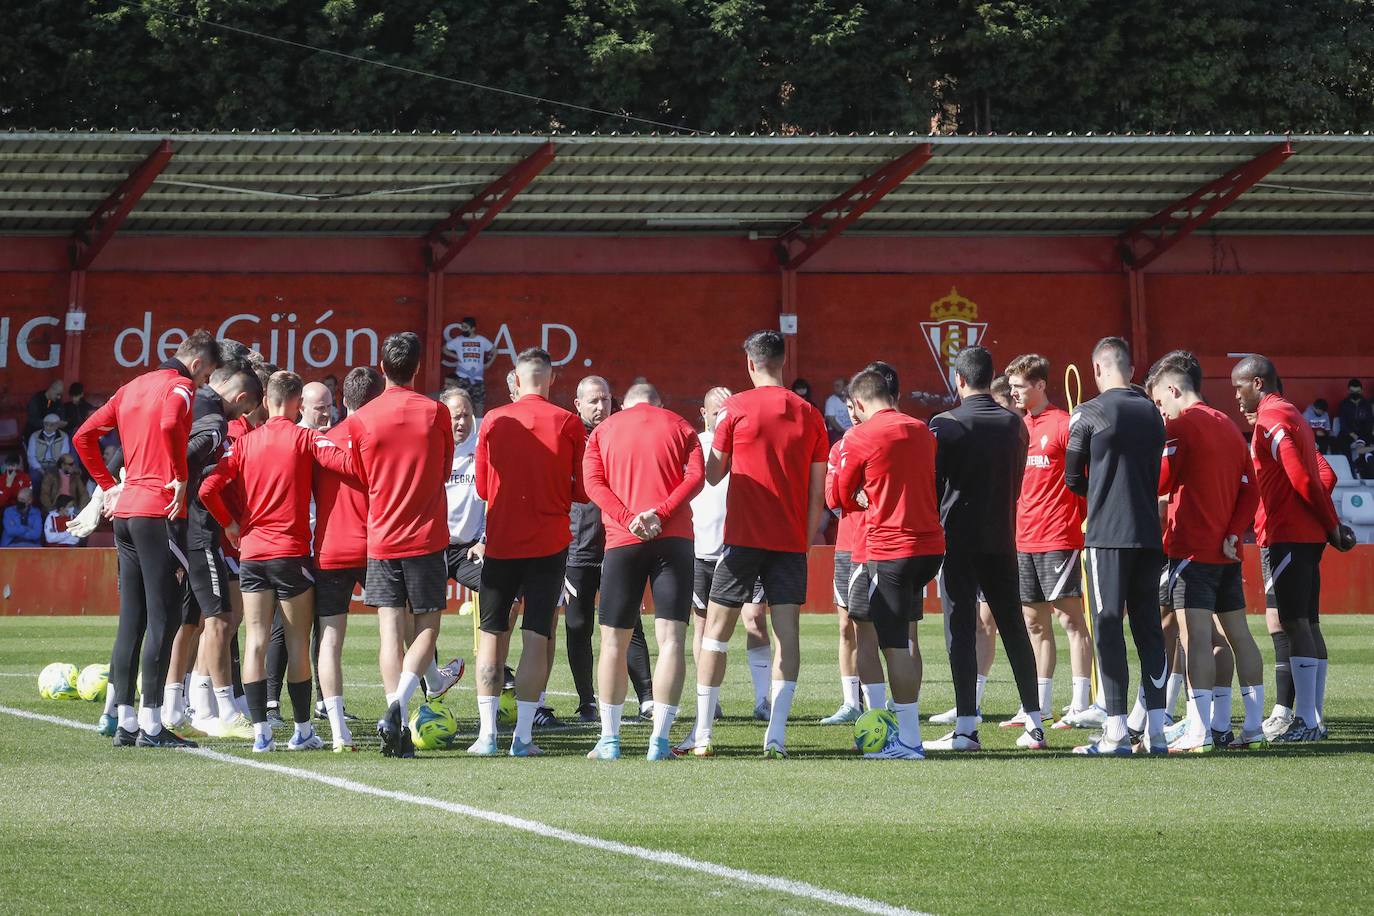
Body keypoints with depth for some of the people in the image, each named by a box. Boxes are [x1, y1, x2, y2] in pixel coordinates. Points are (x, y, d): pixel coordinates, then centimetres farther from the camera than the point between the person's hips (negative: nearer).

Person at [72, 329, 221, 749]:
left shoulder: (132, 387, 18)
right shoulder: (180, 386, -5)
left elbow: (84, 435, 19)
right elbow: (170, 424, -26)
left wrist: (109, 484, 20)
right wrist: (180, 478, -16)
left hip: (125, 510, 8)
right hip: (158, 511, -8)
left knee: (131, 618, 10)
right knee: (163, 617, -6)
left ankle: (125, 721, 9)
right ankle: (150, 725, -9)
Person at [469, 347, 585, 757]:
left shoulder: (493, 421, 0)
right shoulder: (568, 424, -4)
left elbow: (482, 488, 8)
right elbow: (583, 491, -1)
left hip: (500, 543, 1)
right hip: (549, 546, -1)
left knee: (492, 635, 7)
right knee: (538, 637, 1)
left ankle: (487, 733, 0)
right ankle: (523, 735, -4)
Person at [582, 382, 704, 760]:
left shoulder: (603, 430, 15)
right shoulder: (680, 427, 13)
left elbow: (593, 483, 0)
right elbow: (696, 476, -3)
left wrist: (628, 519, -10)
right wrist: (660, 512, -11)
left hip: (622, 541, 1)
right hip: (674, 537, -1)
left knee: (614, 641, 9)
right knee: (670, 637, -3)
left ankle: (609, 739, 7)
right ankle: (659, 740, -11)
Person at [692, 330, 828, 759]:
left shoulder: (736, 407, -3)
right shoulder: (809, 415, 6)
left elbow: (713, 474, 4)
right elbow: (818, 492, 8)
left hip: (744, 539, -2)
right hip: (791, 542, 2)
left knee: (716, 631, 5)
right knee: (787, 632, 1)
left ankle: (702, 735, 3)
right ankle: (777, 735, -9)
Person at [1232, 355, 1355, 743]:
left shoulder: (1271, 420, -11)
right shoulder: (1291, 415, 20)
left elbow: (1303, 479, -17)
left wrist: (1332, 525, -10)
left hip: (1287, 535, -10)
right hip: (1308, 535, 10)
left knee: (1295, 623, -11)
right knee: (1308, 624, 8)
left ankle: (1306, 720, -15)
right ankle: (1313, 718, 9)